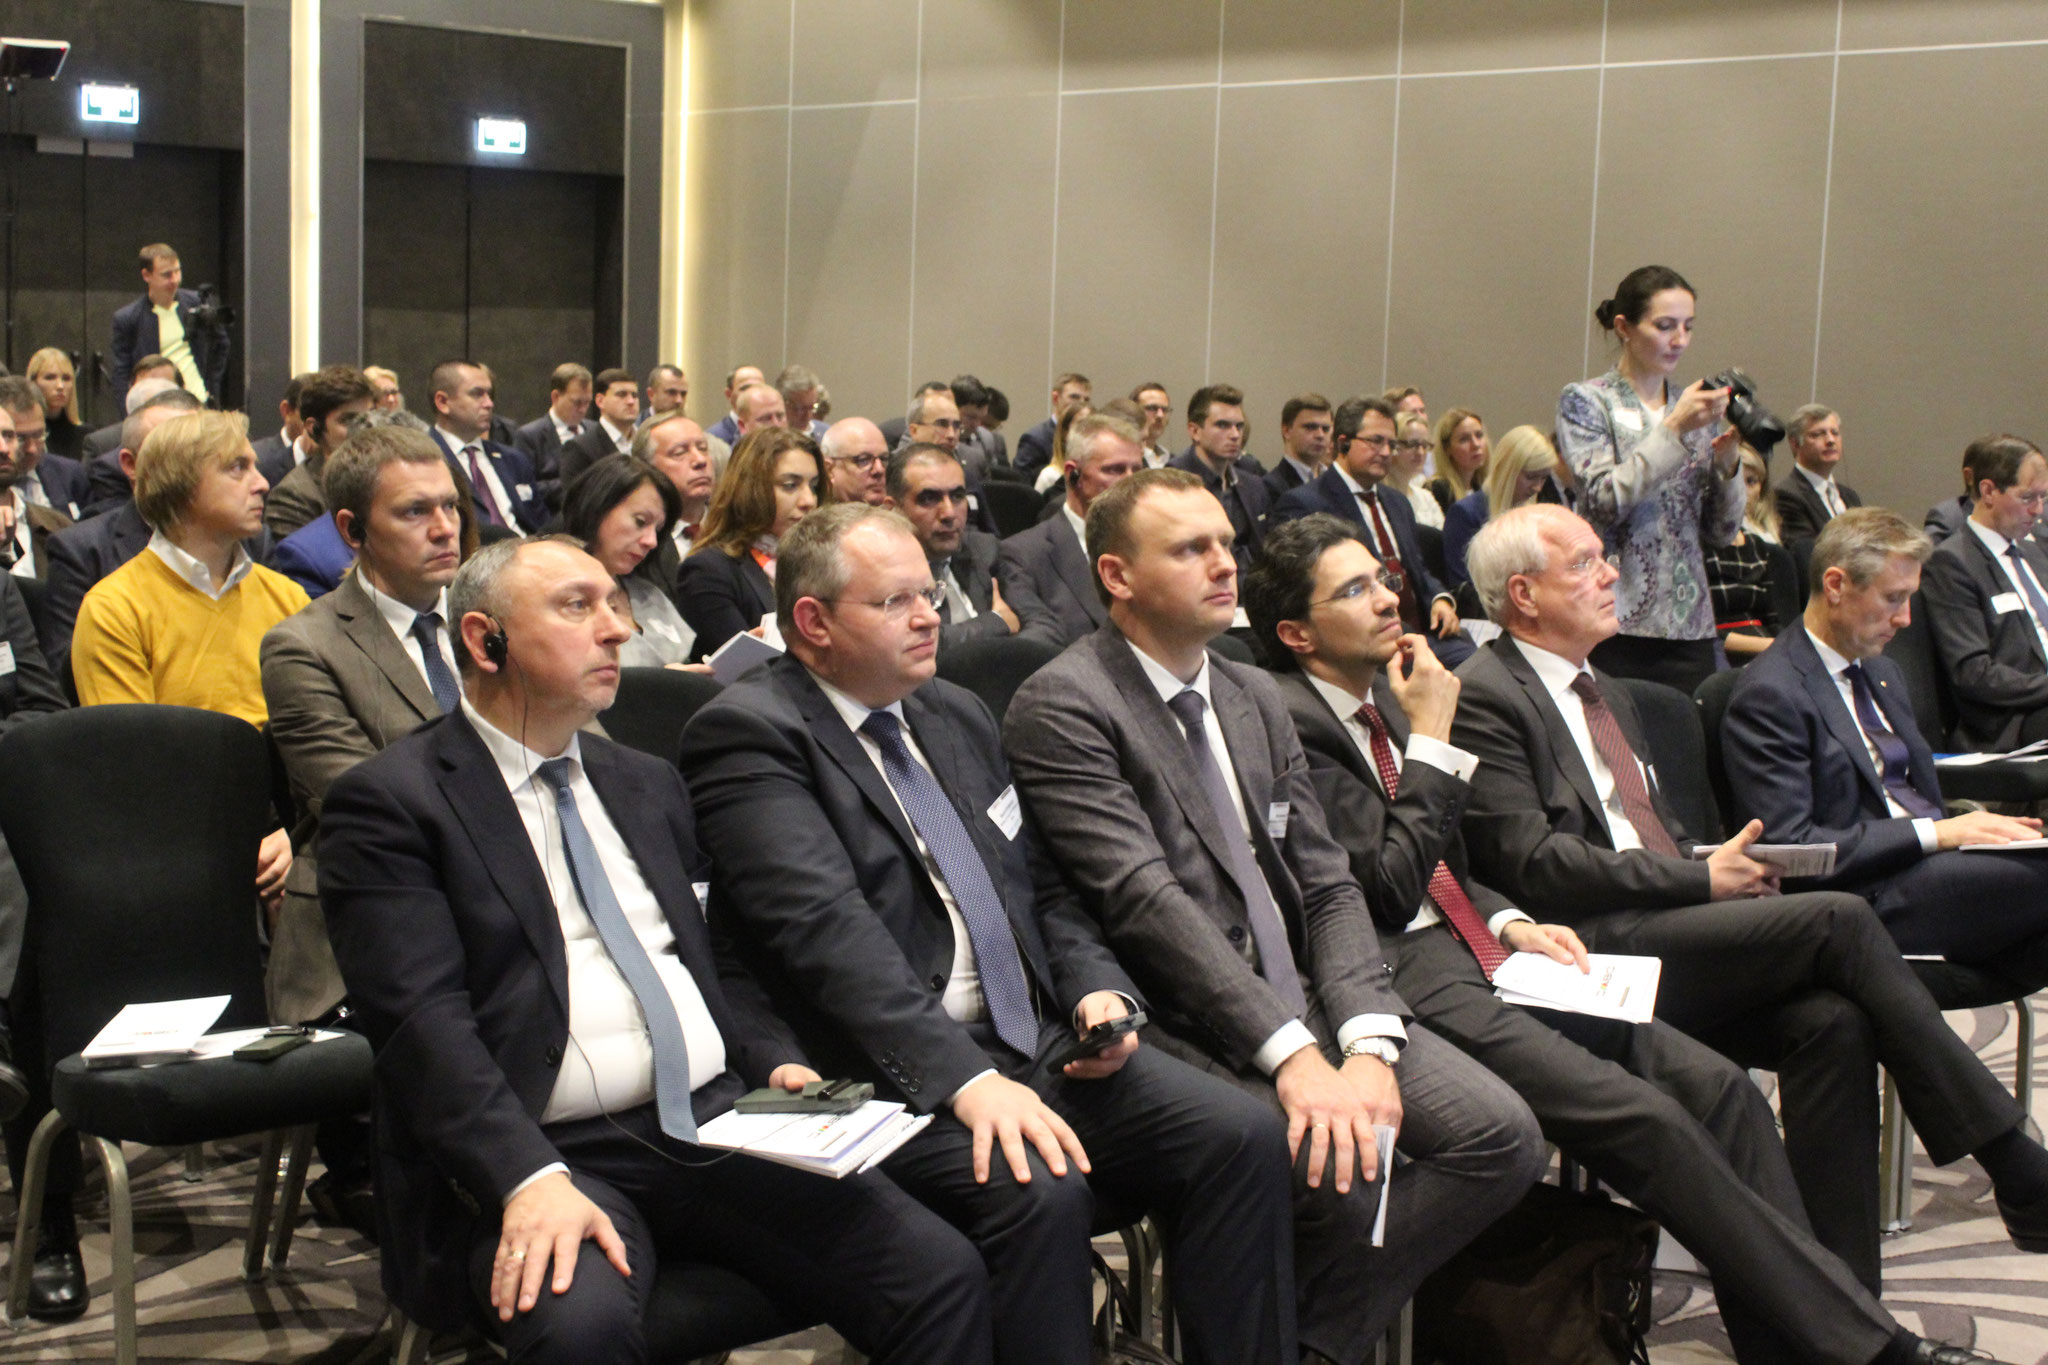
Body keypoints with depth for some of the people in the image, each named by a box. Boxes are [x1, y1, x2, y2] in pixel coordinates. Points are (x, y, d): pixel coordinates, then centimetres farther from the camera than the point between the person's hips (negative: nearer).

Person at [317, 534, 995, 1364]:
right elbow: (425, 1021, -12)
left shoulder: (648, 785, 21)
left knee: (943, 1274, -15)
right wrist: (531, 1179, -26)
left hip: (716, 1125, 6)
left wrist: (775, 1062, 5)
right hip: (543, 1155, -5)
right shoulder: (388, 803, -1)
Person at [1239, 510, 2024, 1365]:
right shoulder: (1290, 722, -11)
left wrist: (1507, 922, 6)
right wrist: (1432, 738, -11)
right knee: (1643, 1117, -22)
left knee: (1716, 1085, -6)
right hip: (1409, 980, -9)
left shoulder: (1383, 697, 17)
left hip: (1472, 950, 9)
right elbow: (1387, 889, -17)